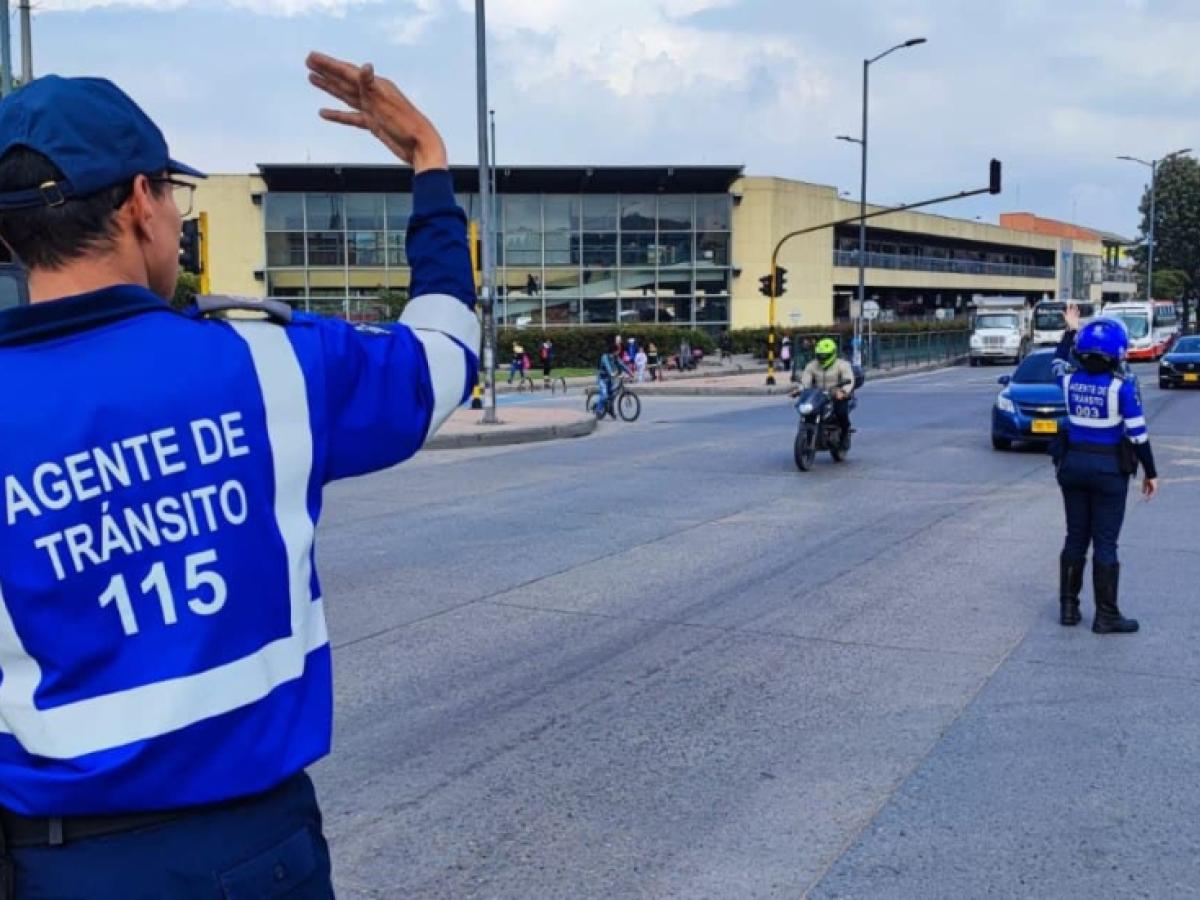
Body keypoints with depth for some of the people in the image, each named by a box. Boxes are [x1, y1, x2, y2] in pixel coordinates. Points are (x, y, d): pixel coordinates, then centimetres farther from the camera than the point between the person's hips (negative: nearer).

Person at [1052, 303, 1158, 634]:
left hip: (1073, 463, 4)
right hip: (1110, 469, -4)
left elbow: (1059, 362, 23)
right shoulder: (1122, 385, -15)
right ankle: (1106, 616, 8)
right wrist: (1150, 472, 0)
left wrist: (1070, 330, 33)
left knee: (1075, 538, 14)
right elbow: (1138, 433, -11)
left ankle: (1068, 607, 21)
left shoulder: (1070, 380, -3)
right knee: (1105, 543, 2)